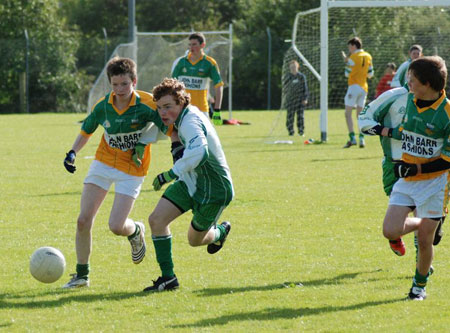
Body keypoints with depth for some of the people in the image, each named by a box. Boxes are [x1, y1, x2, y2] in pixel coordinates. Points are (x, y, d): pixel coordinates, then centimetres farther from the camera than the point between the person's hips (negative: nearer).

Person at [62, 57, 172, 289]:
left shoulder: (147, 105, -18)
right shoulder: (102, 107, -7)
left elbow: (169, 128, -12)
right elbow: (86, 132, 9)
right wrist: (73, 153, -5)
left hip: (132, 170, -3)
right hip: (103, 163, 3)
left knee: (116, 226, -13)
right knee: (83, 220, -5)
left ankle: (136, 232, 26)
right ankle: (81, 275, 10)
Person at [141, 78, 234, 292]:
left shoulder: (190, 122, -31)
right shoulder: (190, 113, -2)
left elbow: (200, 152, -50)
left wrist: (170, 174, -49)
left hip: (214, 191, -8)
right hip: (190, 181, 8)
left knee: (195, 240, 11)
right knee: (156, 219, -9)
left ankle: (220, 232, 46)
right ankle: (168, 277, -1)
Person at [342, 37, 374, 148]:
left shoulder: (353, 57, -9)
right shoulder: (368, 56, 10)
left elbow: (347, 73, -9)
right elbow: (370, 74, 13)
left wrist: (346, 61, 3)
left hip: (354, 86, -7)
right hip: (364, 87, 7)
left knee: (348, 113, -4)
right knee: (360, 114, 11)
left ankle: (352, 138, -16)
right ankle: (361, 139, 1)